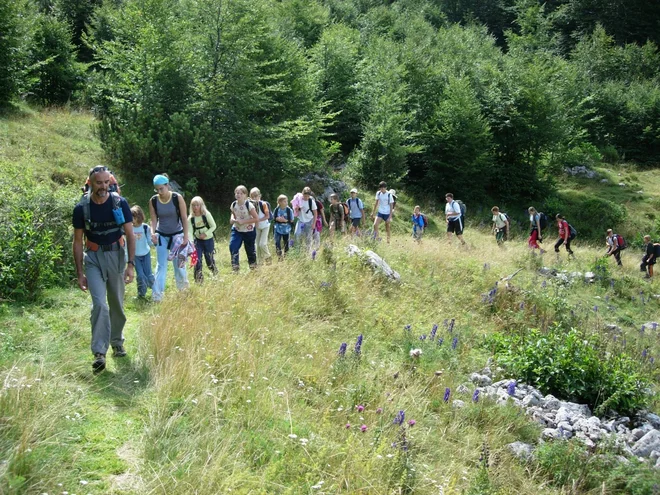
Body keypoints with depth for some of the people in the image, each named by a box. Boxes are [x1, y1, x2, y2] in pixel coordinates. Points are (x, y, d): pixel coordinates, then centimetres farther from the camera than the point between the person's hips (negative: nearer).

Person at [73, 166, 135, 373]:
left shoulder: (120, 203, -8)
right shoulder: (82, 208, -7)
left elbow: (130, 235, -3)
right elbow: (78, 242, 0)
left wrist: (131, 264, -12)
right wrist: (80, 273, -2)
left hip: (116, 255, 1)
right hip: (93, 257, -1)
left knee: (117, 304, 12)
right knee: (99, 304, -15)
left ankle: (117, 342, 32)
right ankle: (99, 352, -15)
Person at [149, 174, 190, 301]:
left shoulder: (177, 198, -15)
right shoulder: (153, 201, -9)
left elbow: (184, 218, -10)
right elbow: (154, 219, -5)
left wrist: (186, 236, -13)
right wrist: (153, 233, -23)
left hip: (177, 234, -2)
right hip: (161, 236, 2)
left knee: (179, 264, 7)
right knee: (161, 265, -1)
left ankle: (183, 290, 29)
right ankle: (157, 295, -2)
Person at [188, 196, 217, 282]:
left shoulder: (206, 214, -13)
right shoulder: (191, 218, -8)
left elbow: (214, 226, -9)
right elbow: (189, 232, -12)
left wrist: (205, 234, -21)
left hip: (208, 240, -2)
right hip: (198, 241, 2)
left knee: (209, 259, 4)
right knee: (197, 259, -9)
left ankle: (215, 274, 33)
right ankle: (198, 279, -1)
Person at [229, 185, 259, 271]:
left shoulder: (249, 205, -19)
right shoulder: (233, 205, -5)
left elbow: (256, 219, -18)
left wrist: (243, 221, -24)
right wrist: (232, 219, -9)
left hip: (249, 231, -4)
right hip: (237, 230, 4)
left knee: (250, 250, 7)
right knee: (232, 246, -16)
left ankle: (253, 266, 30)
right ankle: (235, 266, -5)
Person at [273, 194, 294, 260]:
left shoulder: (289, 210, -12)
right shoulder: (276, 210, -8)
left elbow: (291, 220, -7)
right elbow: (274, 217, 4)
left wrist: (285, 220, -23)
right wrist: (277, 219, -17)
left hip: (286, 229, 0)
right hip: (278, 229, 0)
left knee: (286, 243, 12)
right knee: (277, 242, -12)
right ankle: (279, 255, 1)